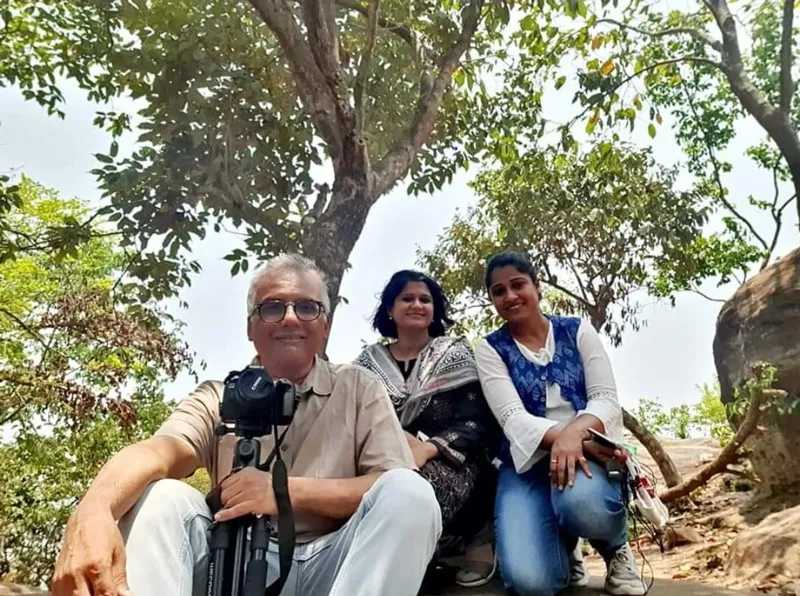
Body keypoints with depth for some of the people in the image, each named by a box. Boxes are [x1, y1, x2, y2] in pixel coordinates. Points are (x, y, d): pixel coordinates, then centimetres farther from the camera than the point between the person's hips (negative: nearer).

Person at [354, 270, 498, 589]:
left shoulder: (454, 353, 6)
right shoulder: (370, 360, 13)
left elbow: (476, 424, -5)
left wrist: (427, 449, -22)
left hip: (452, 467, -2)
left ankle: (473, 540, -5)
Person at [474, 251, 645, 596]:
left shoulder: (577, 330, 8)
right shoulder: (489, 349, 4)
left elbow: (606, 399, -2)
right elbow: (512, 418, -9)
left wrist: (575, 432, -26)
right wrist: (566, 438, -29)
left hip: (586, 451, 0)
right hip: (527, 462, 0)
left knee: (581, 502, -39)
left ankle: (615, 548, 0)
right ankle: (565, 552, 13)